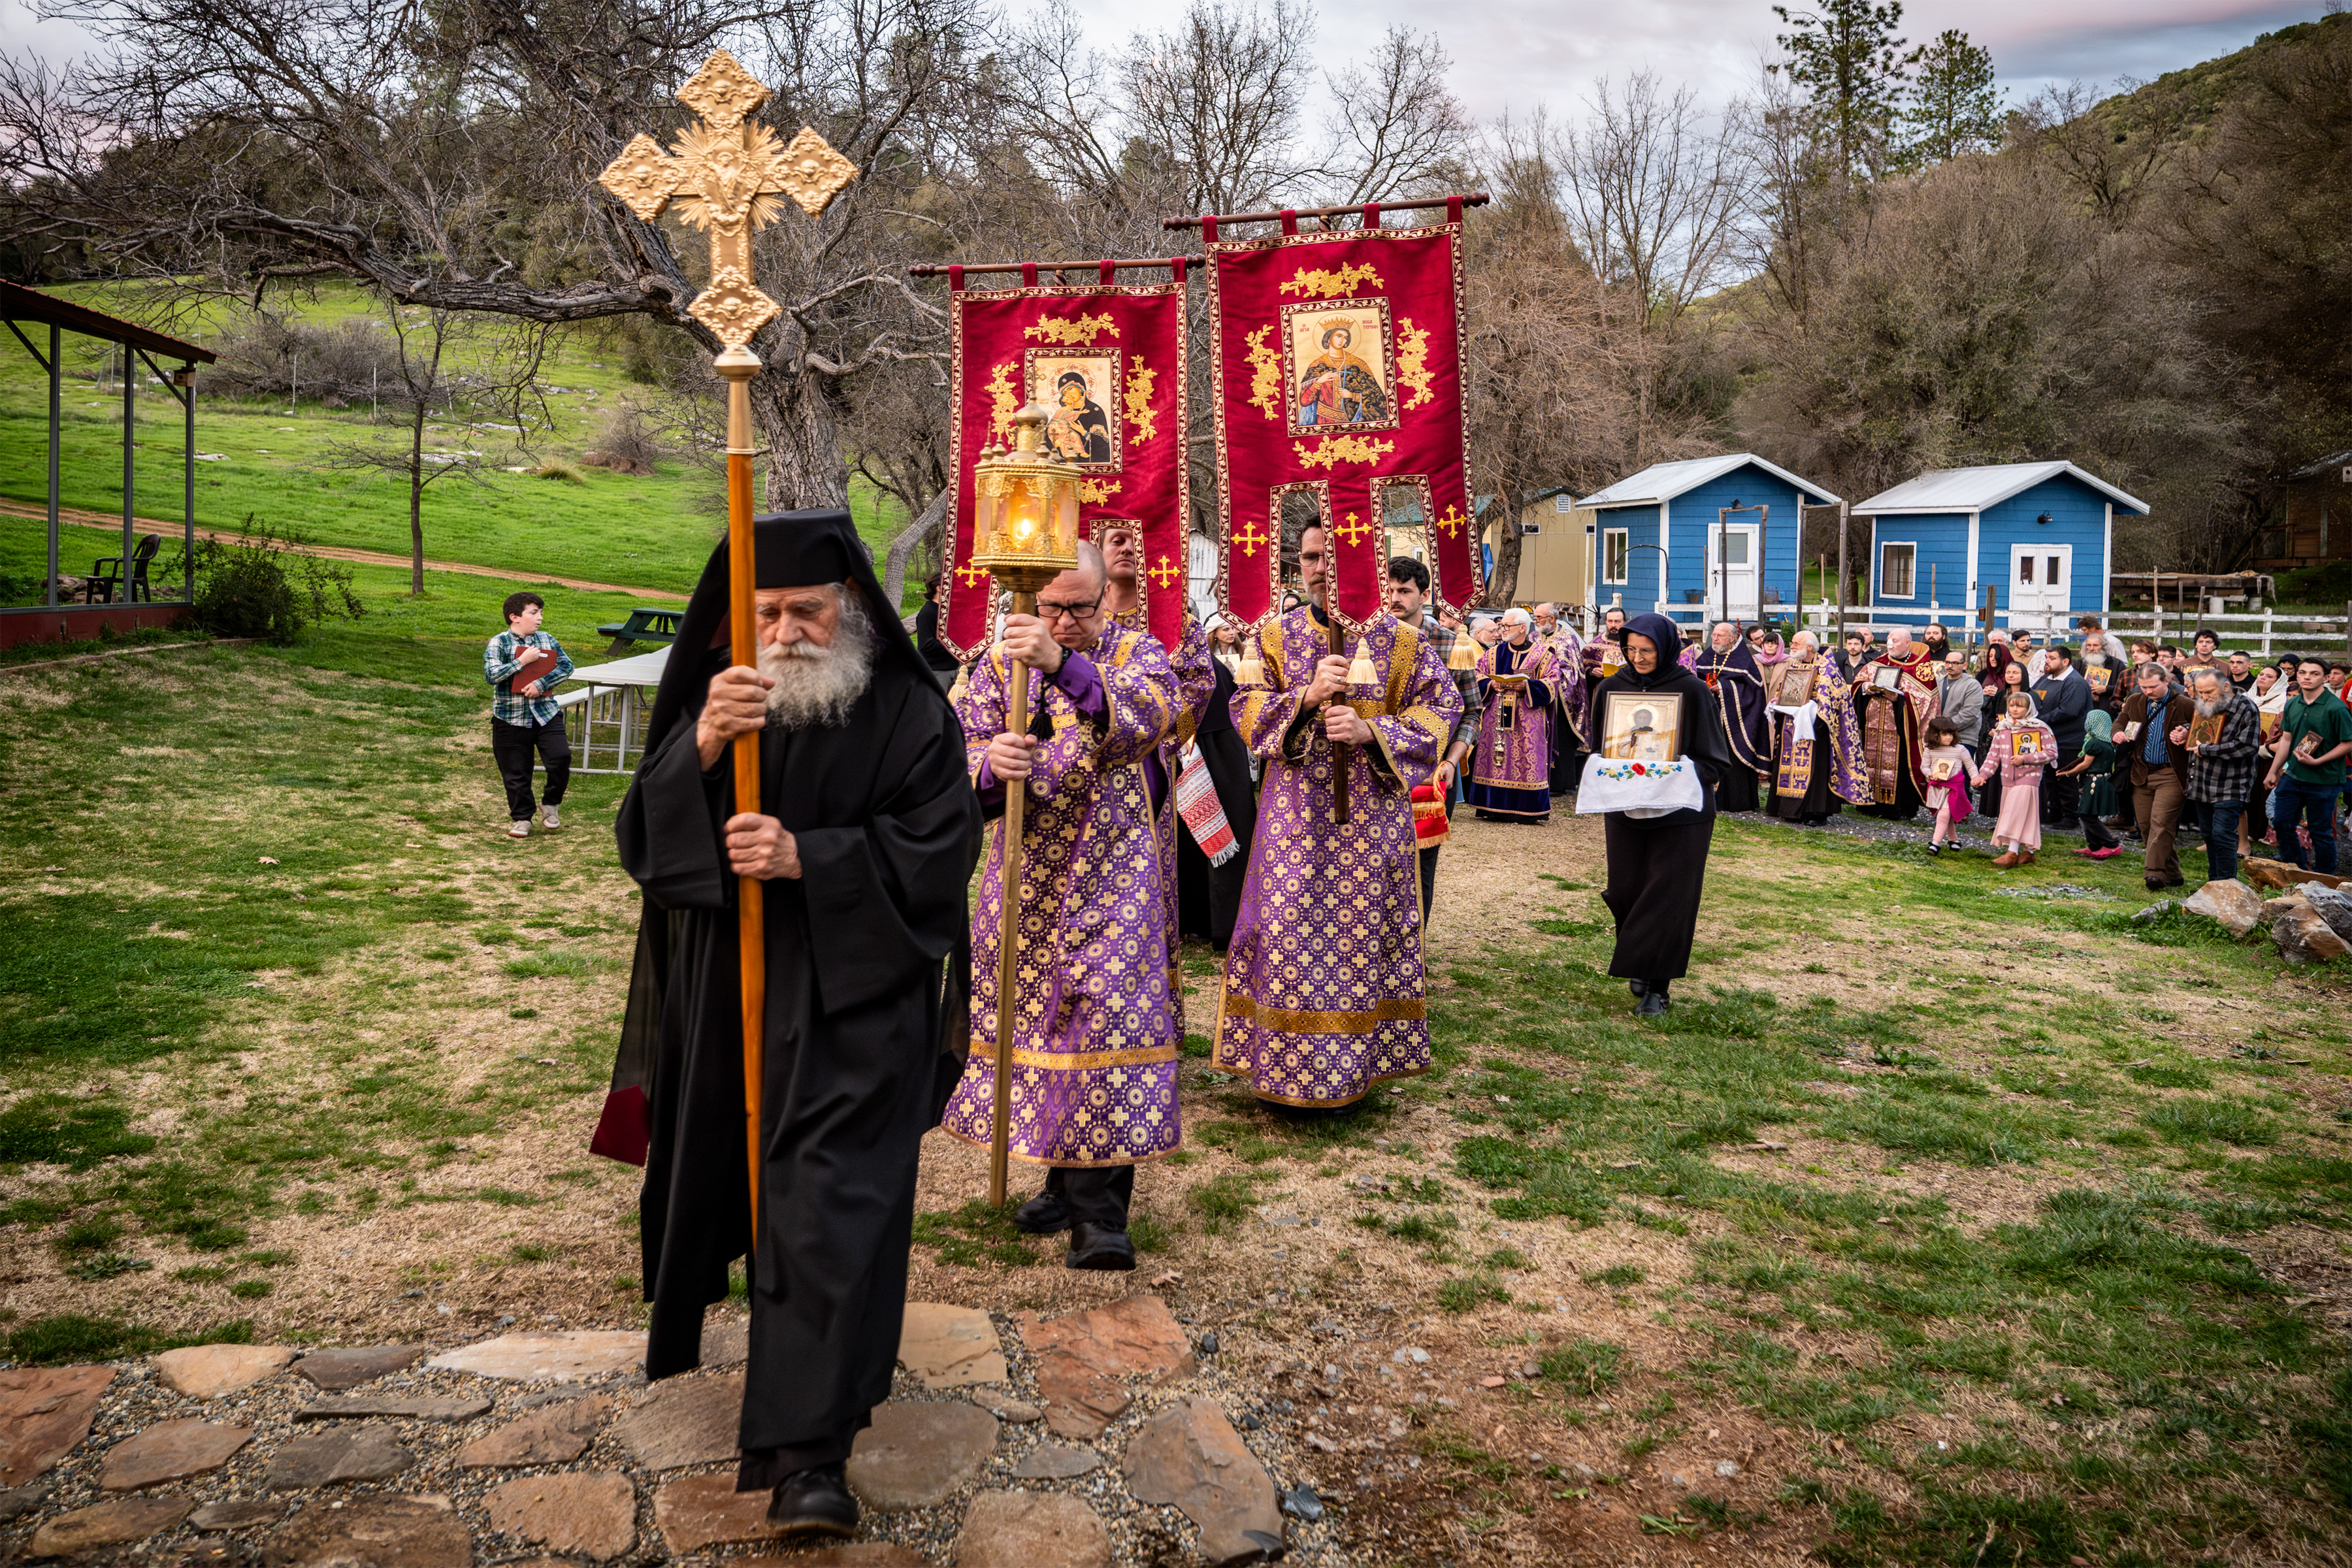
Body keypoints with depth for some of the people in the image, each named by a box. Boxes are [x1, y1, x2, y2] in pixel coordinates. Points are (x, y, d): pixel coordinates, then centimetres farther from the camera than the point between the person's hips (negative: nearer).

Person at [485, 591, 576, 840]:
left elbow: (567, 666, -2)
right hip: (511, 719, -2)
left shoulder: (547, 640, 6)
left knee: (561, 757, -14)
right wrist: (523, 661, -19)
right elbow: (491, 675, -17)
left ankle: (550, 804, 11)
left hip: (546, 713, 2)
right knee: (516, 773, 5)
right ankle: (521, 818, 24)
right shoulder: (498, 644, -5)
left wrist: (541, 683, -15)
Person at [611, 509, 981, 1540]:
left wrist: (803, 858, -21)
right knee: (722, 1175, 18)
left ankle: (808, 1452, -7)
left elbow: (937, 847, -11)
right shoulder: (719, 700, 3)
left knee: (831, 1201, -9)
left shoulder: (908, 711, -6)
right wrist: (701, 748, -22)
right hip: (725, 996, 4)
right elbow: (641, 837, -4)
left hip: (853, 1002, -4)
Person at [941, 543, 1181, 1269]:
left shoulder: (1137, 653, -3)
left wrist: (1066, 666, -42)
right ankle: (1065, 1181, 25)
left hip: (1111, 878, -4)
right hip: (1028, 876, 4)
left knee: (1106, 1018, -11)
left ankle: (1100, 1214, -7)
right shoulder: (1002, 659, 7)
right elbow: (963, 746, -1)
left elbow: (1150, 717, -26)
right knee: (1034, 1015, 9)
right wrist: (990, 761, -26)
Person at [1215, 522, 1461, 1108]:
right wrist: (1307, 696, -17)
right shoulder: (1276, 636, 7)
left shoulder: (1399, 640, 2)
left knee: (1362, 929, 3)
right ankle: (1286, 1062, 11)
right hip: (1294, 811, 1)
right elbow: (1244, 708, 0)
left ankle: (1356, 1063, 16)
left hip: (1370, 812, -1)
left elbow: (1442, 706, 1)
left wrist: (1371, 732, -14)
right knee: (1289, 931, -1)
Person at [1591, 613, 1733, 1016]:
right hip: (1624, 810, 3)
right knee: (1627, 891, 7)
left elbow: (1716, 761, -6)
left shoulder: (1691, 691, -8)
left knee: (1667, 896, -1)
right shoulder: (1612, 688, 3)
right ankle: (1640, 966, 32)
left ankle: (1656, 987, 8)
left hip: (1680, 812, -3)